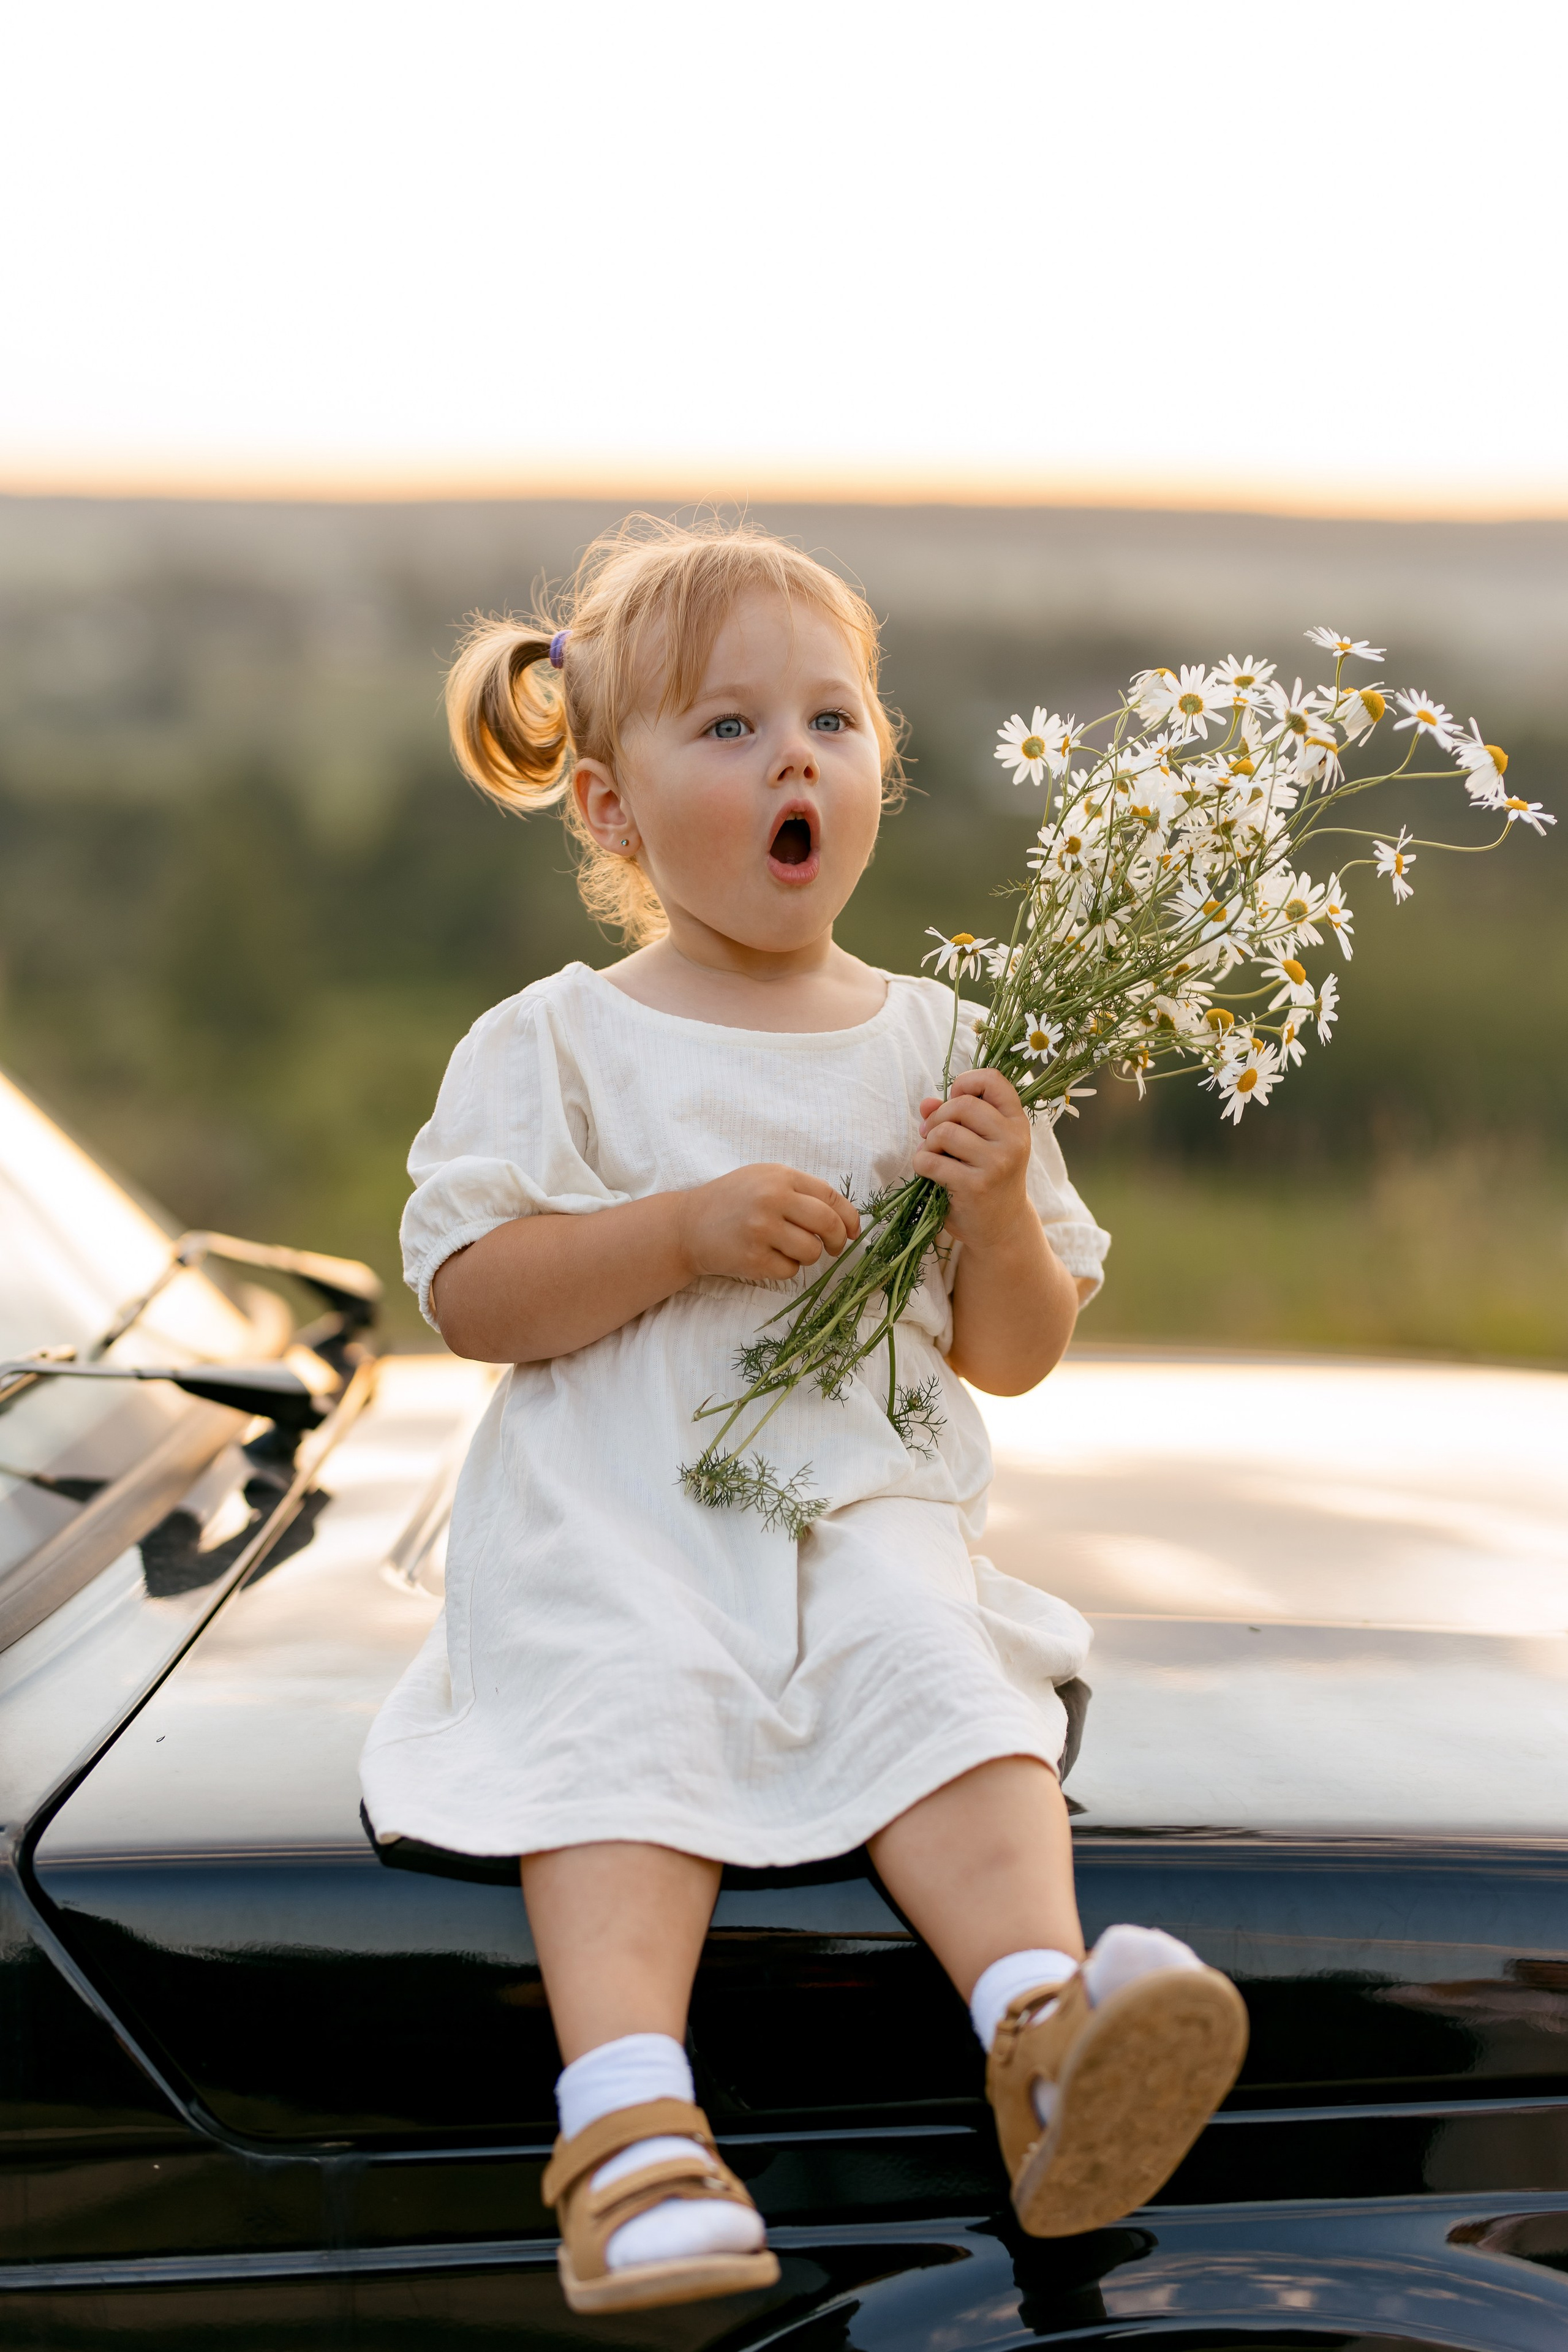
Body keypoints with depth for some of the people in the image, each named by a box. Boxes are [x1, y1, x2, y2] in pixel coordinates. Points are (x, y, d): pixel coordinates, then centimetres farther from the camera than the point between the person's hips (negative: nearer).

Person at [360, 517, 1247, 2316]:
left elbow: (1014, 1357, 15)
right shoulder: (556, 1045, 6)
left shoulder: (936, 1046, 13)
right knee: (629, 1721, -28)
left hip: (862, 1505, 2)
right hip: (609, 1514, -2)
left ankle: (1043, 2026, -45)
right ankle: (629, 2119, -41)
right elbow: (463, 1293, -2)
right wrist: (683, 1232, -14)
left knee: (943, 1684, -27)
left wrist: (999, 1215, -7)